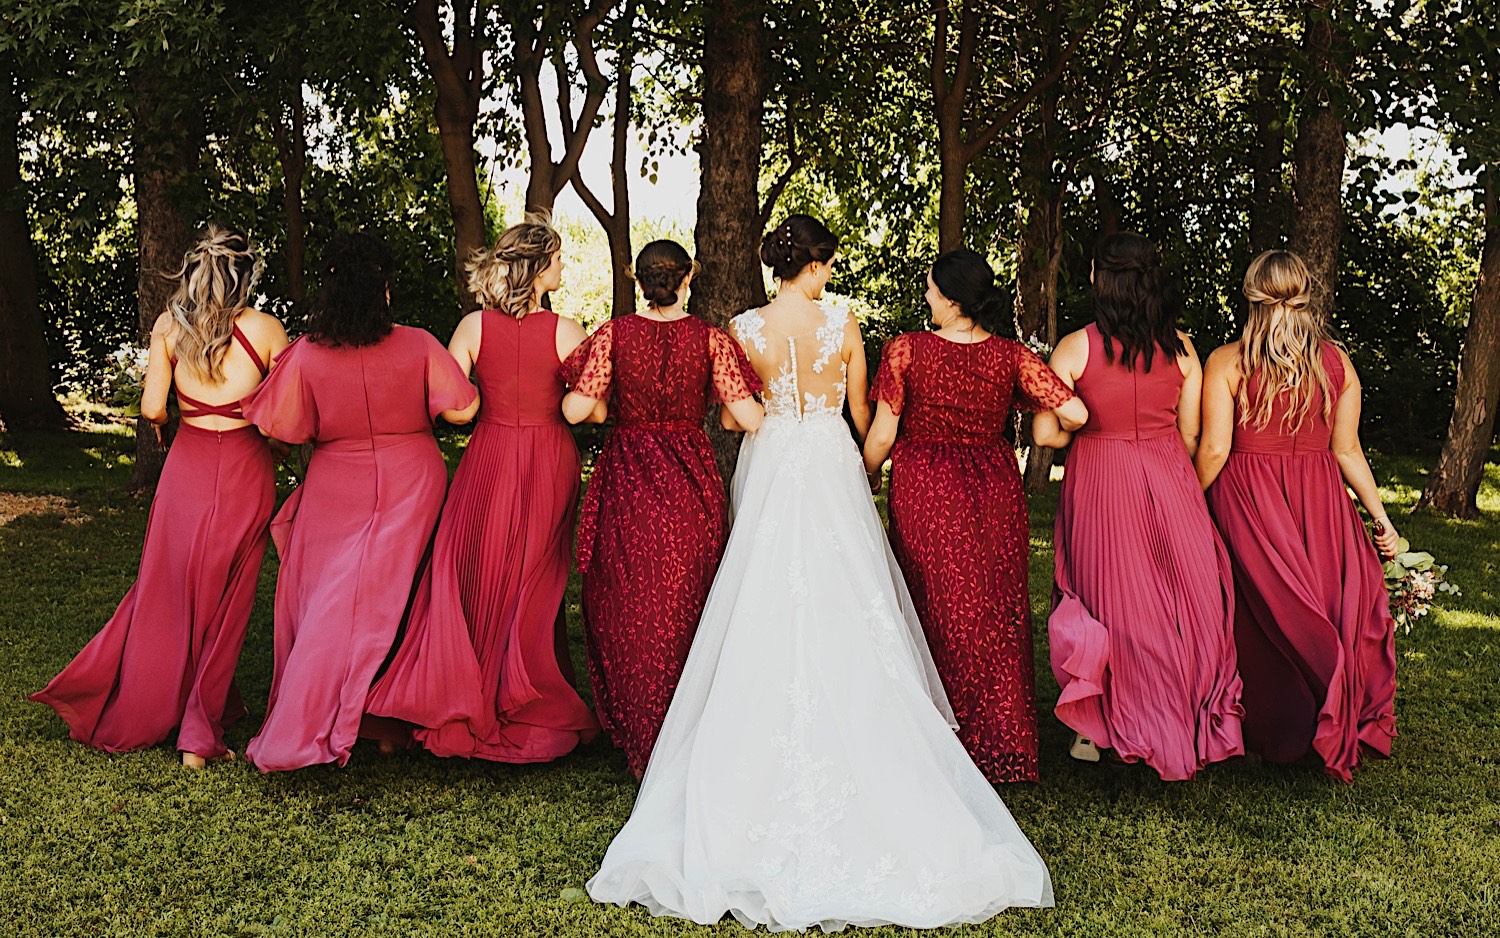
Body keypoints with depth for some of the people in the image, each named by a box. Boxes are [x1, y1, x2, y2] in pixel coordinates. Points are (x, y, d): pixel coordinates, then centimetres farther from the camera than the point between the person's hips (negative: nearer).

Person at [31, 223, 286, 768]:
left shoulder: (169, 326, -2)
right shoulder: (266, 330, -7)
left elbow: (152, 409, -5)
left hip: (187, 466, 2)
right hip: (245, 471, -2)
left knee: (167, 593, 17)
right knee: (225, 603, 8)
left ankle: (126, 714, 24)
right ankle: (200, 736, 10)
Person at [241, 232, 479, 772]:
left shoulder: (306, 354, -11)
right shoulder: (417, 346, -11)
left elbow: (284, 427, -5)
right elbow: (462, 409, -10)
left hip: (335, 491, 0)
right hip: (408, 486, 0)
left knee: (320, 601, 10)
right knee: (375, 601, 7)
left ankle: (297, 725, 15)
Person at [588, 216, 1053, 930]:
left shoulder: (745, 328, -3)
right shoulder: (843, 323, -4)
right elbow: (860, 410, 6)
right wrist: (868, 460, 25)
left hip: (767, 467, 1)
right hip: (831, 467, -1)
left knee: (765, 614, 6)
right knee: (841, 612, 4)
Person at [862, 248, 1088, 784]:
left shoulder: (906, 351, -10)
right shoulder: (1012, 356, -5)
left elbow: (881, 435, -7)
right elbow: (1075, 414, -11)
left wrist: (866, 477, 12)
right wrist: (1060, 430, 13)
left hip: (923, 492, -2)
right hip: (995, 492, 2)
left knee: (936, 611, 10)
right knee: (997, 613, 13)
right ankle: (1000, 746, 21)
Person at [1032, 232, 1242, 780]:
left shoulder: (1075, 348, -10)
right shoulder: (1180, 348, -2)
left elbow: (1046, 433, -11)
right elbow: (1192, 436, 2)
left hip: (1099, 485, -2)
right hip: (1169, 486, 2)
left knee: (1109, 596, 9)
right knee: (1177, 598, 12)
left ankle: (1098, 731, 16)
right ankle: (1184, 726, 21)